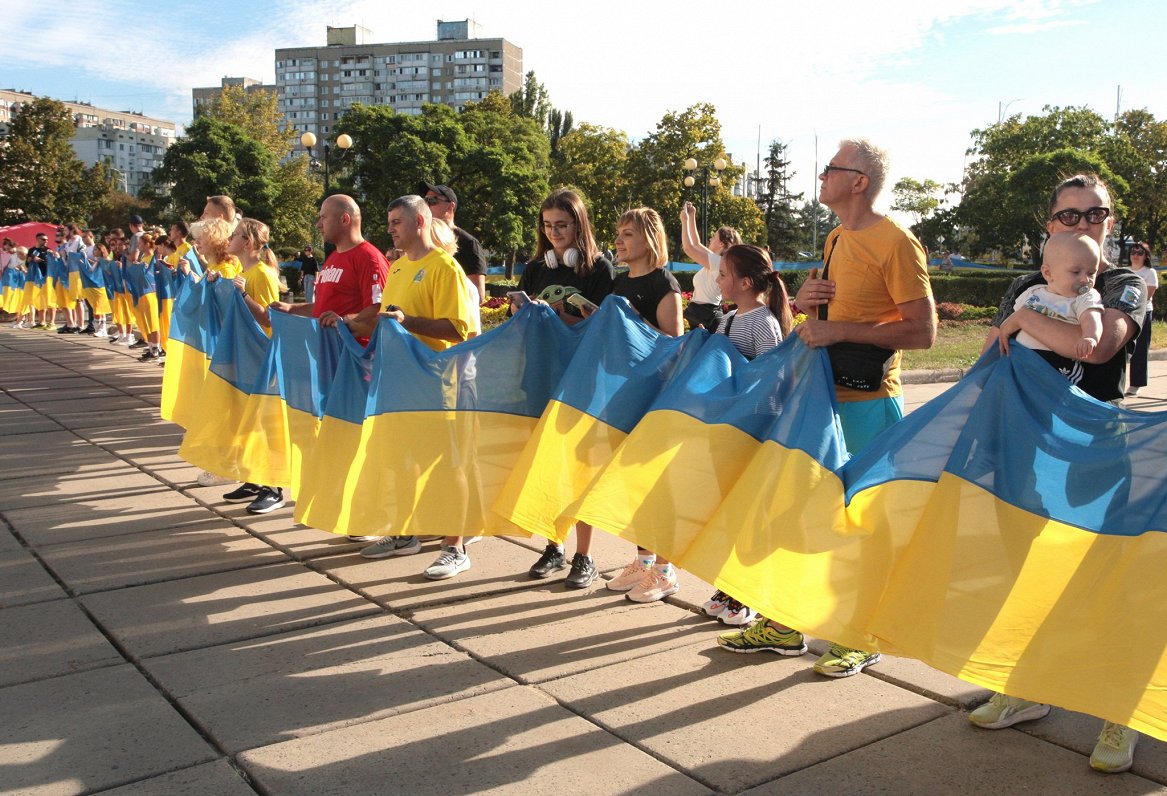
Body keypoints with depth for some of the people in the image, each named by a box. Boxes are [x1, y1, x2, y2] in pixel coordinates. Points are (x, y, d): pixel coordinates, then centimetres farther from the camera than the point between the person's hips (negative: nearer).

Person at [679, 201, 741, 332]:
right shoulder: (716, 261, 10)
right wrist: (692, 217, 17)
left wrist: (685, 220, -10)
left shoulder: (718, 262, -18)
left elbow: (688, 248, -19)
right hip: (700, 313, 10)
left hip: (706, 316, -10)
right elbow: (696, 244, 21)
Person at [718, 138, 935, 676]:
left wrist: (841, 330, -22)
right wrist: (806, 302, 2)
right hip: (821, 395, 8)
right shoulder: (836, 240, 15)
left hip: (867, 402, -8)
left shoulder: (895, 242, -12)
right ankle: (784, 623, 24)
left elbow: (923, 331, -17)